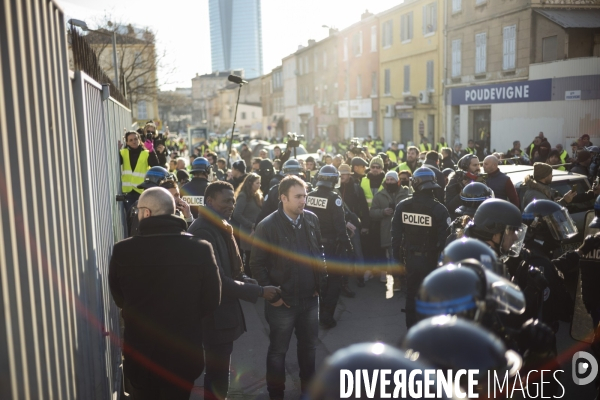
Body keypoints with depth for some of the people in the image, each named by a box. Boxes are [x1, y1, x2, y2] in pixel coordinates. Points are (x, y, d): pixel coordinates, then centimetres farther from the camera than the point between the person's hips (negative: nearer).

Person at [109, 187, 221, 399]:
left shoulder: (122, 251, -16)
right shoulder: (200, 249, -17)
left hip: (139, 354, 0)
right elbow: (211, 302, -7)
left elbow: (119, 299, 1)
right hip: (183, 353, 0)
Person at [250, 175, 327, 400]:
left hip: (310, 298, 4)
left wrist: (320, 283, 6)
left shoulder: (312, 220, -2)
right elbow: (257, 264, -10)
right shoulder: (267, 226, -15)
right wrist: (272, 295, -11)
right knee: (278, 350, 12)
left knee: (309, 346, 19)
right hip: (283, 301, -4)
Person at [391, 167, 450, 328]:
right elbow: (445, 238, -15)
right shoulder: (439, 209, -16)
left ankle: (411, 329, 28)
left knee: (411, 294, 16)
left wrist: (398, 257, 8)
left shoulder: (402, 206, -5)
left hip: (410, 257, 4)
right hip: (430, 259, -3)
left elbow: (396, 234, -1)